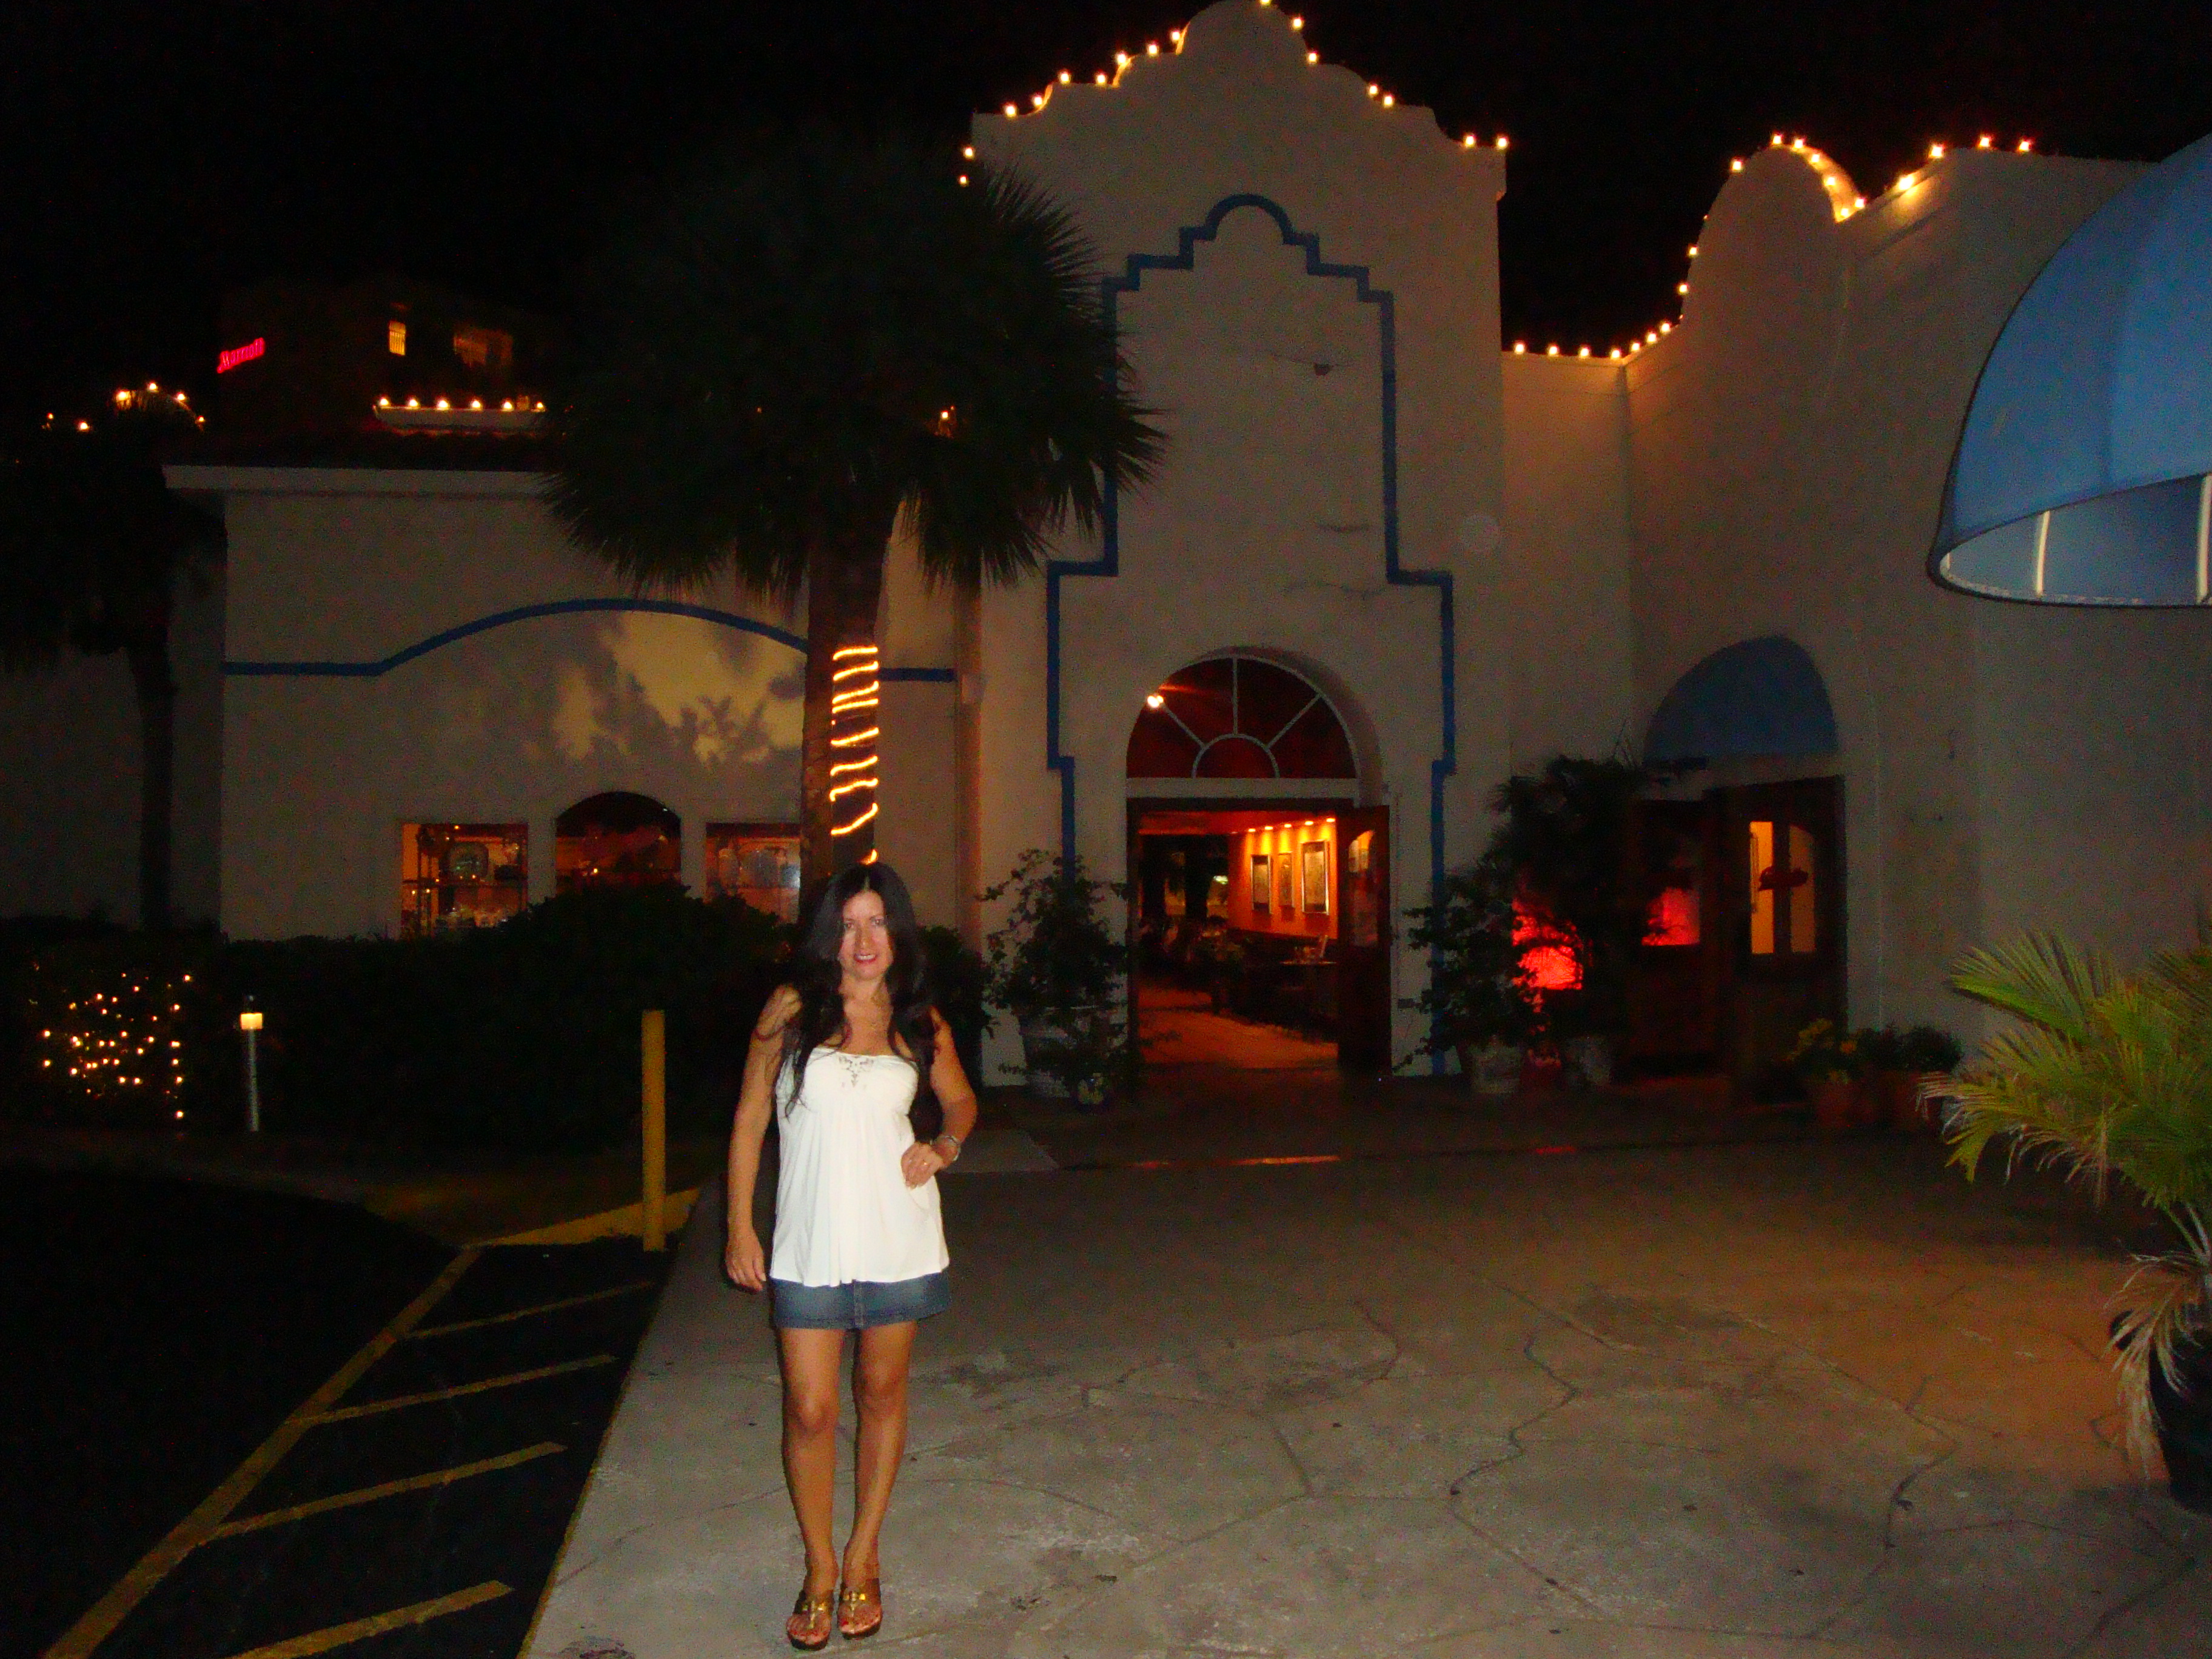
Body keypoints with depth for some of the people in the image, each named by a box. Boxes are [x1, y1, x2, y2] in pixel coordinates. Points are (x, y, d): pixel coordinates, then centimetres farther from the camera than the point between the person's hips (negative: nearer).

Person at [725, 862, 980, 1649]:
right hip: (809, 1248, -1)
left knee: (882, 1394, 13)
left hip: (899, 1243, 2)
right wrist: (740, 1228, -1)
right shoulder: (792, 1010, -4)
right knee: (810, 1411, 3)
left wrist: (943, 1146, -3)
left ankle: (862, 1560, 32)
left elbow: (959, 1100, 18)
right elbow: (750, 1118, 1)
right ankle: (820, 1569, 25)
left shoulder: (920, 1023, 0)